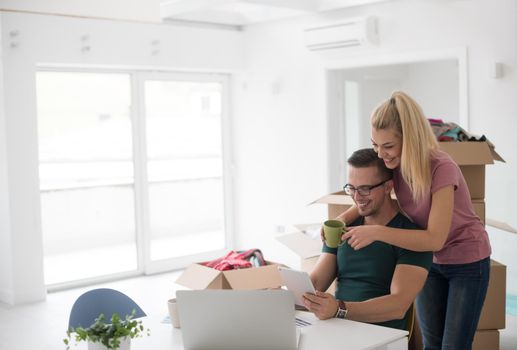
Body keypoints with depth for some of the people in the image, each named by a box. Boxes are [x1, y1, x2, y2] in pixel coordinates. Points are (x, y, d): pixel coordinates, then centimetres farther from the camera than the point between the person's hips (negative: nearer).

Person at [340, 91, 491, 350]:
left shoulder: (441, 169, -29)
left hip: (468, 262, -5)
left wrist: (377, 232, -38)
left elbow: (435, 239, -31)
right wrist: (344, 218, -16)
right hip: (430, 260, 6)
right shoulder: (394, 164, -12)